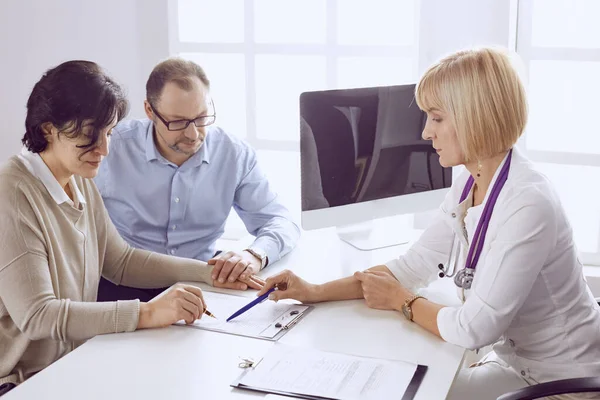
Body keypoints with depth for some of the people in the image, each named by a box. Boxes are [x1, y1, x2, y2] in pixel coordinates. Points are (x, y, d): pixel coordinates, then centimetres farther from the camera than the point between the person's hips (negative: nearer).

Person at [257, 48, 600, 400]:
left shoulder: (527, 204, -30)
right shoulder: (469, 185, -1)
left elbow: (473, 329, -28)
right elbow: (413, 265, 3)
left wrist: (401, 300, -10)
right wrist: (316, 292, -5)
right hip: (516, 361, 7)